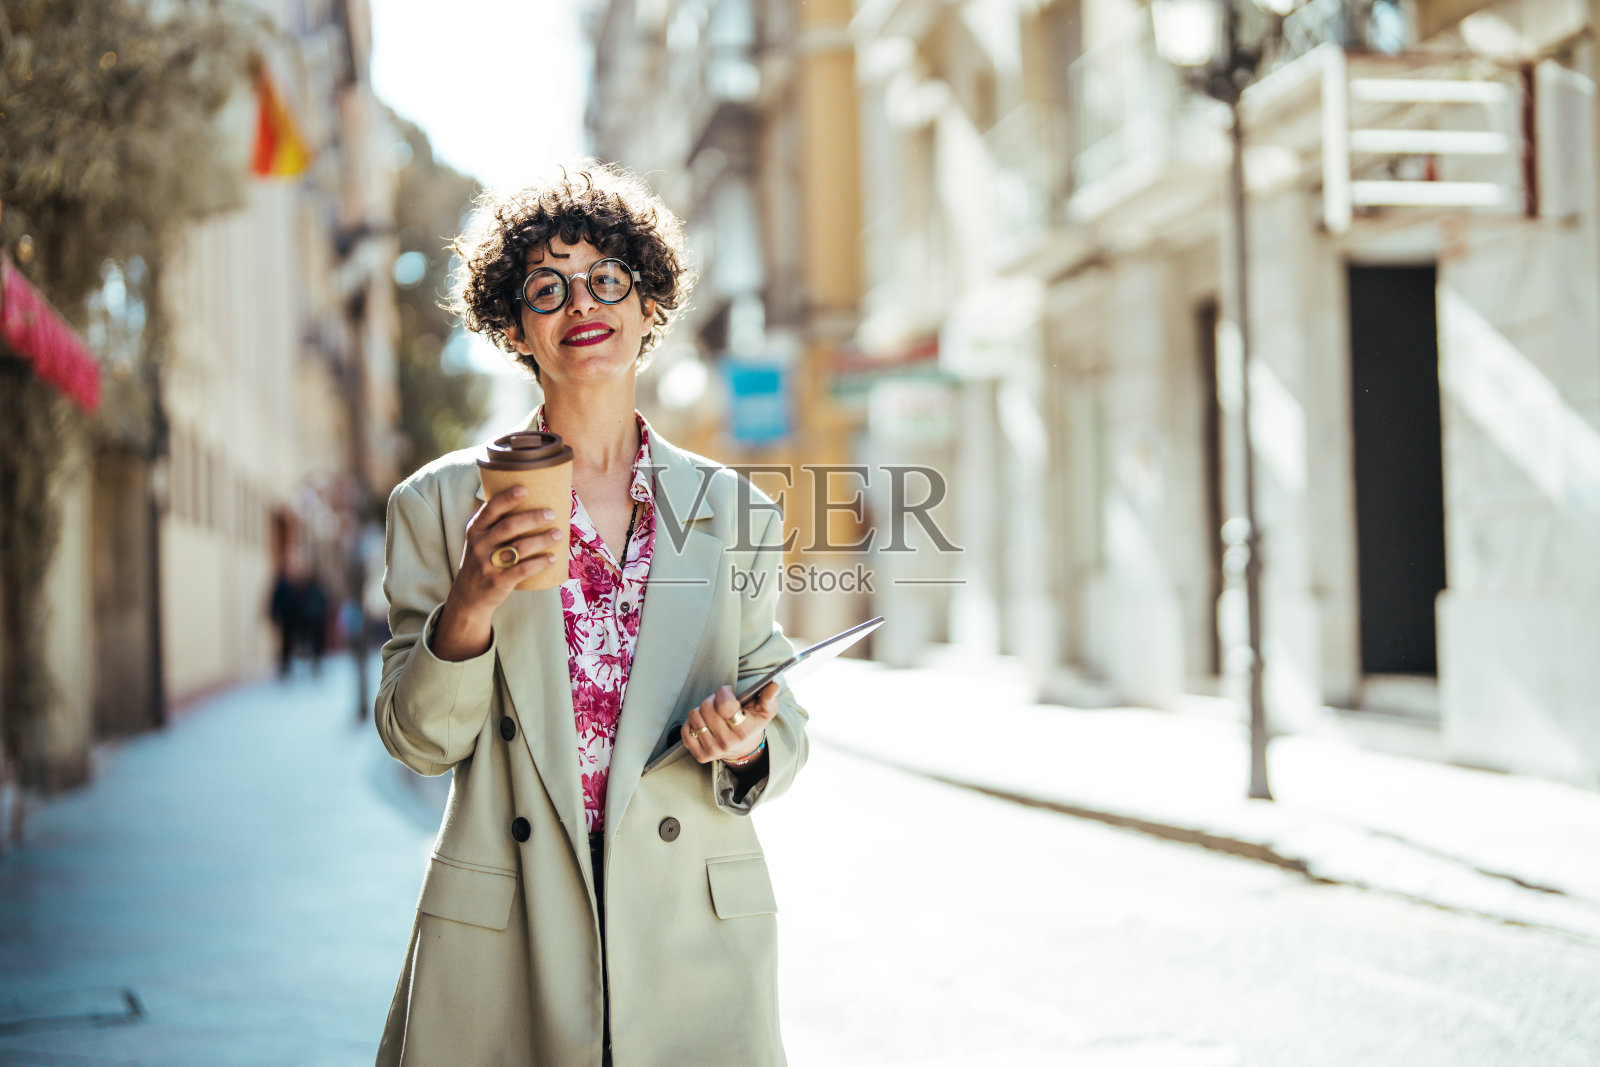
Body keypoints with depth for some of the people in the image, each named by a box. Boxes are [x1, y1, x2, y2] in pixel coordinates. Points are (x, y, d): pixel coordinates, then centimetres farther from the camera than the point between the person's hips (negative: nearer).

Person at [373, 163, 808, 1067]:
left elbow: (784, 730, 9)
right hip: (502, 945, -1)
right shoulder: (442, 503, 2)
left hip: (692, 935, 1)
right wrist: (470, 608, -17)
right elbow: (419, 740, 0)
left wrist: (744, 747, -13)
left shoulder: (733, 512, 5)